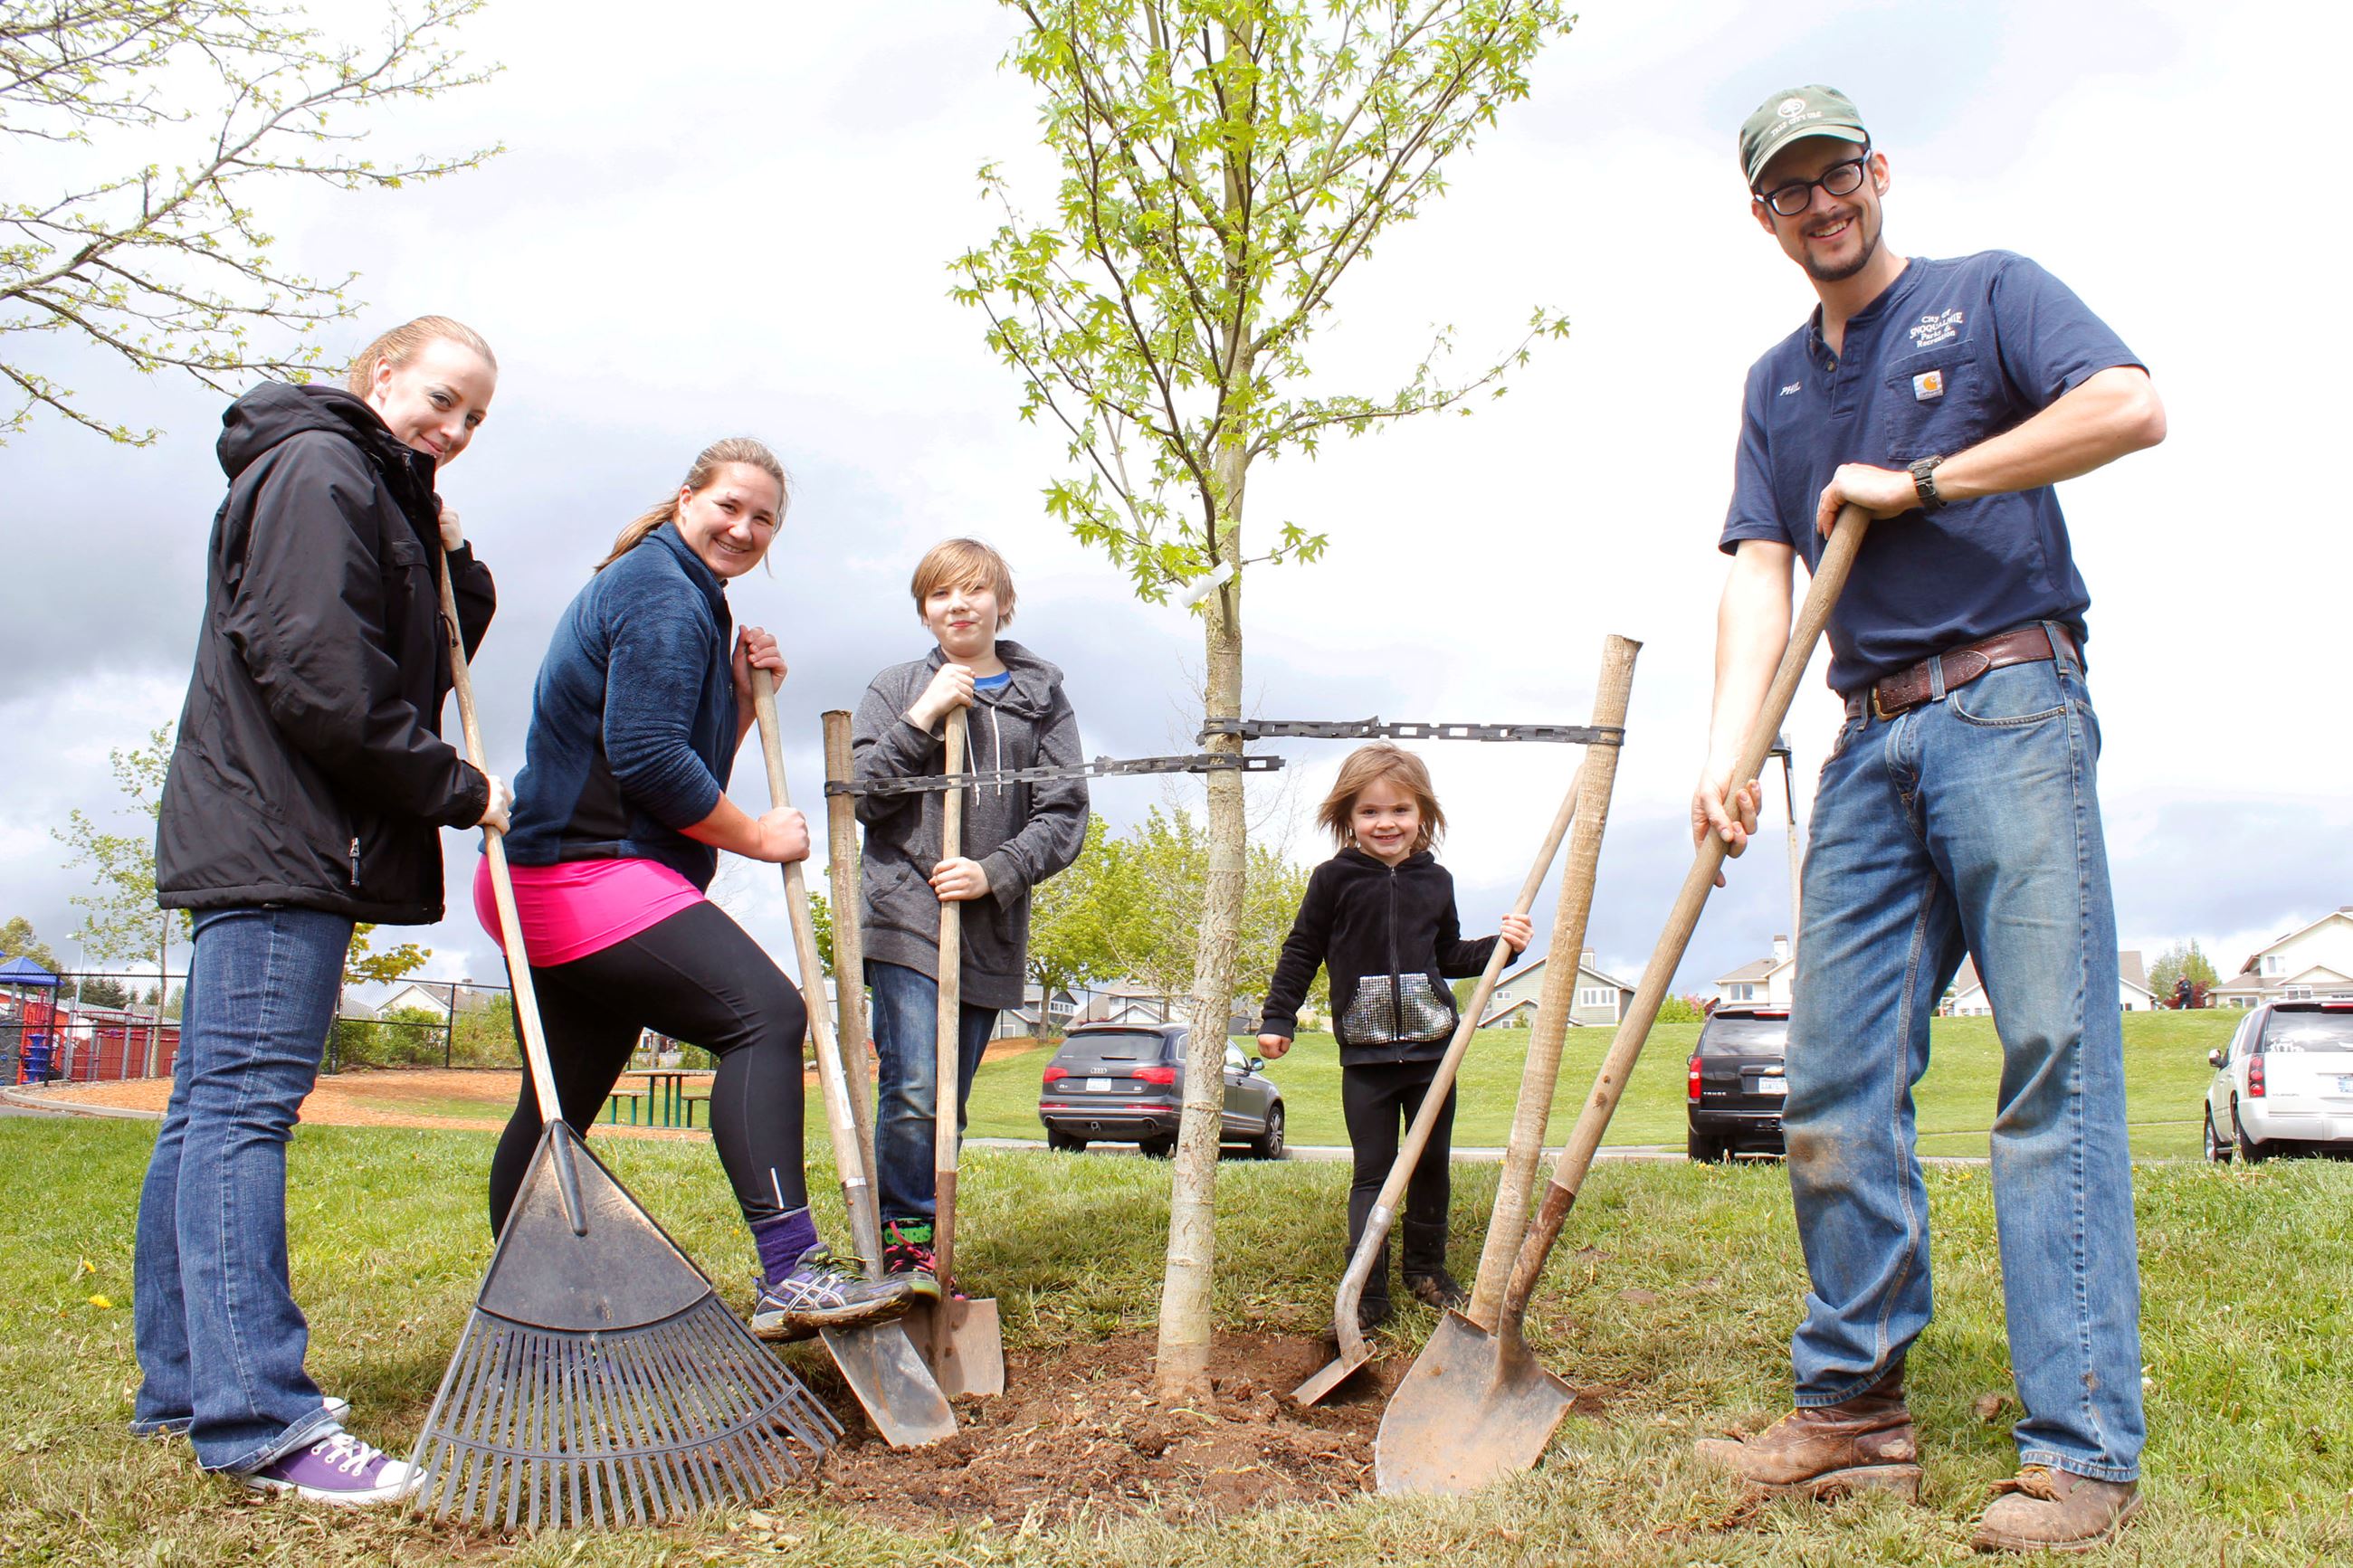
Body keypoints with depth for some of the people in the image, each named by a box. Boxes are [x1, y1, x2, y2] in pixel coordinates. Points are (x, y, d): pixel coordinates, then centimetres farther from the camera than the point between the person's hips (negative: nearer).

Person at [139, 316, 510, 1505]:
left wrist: (454, 565, 7)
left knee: (210, 1109, 11)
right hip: (276, 838, -11)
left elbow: (435, 660, 23)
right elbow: (317, 674, -18)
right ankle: (257, 1418, -14)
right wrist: (455, 790, -12)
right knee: (244, 1104, -13)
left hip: (264, 841, 11)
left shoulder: (380, 496, 24)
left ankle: (184, 1385, 19)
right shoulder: (319, 469, -8)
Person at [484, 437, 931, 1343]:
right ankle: (790, 1275, -29)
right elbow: (648, 758, -19)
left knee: (561, 1106, 15)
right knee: (764, 1014, -22)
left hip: (554, 881, 12)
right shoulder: (661, 591, -10)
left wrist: (744, 695, 8)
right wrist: (757, 837, -9)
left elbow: (691, 757, 23)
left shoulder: (690, 597, 24)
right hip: (595, 872, -12)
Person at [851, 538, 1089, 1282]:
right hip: (905, 919, -2)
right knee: (914, 1093, -14)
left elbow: (1064, 815, 3)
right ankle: (904, 1245, -4)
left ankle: (923, 1258, 16)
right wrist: (922, 718, -10)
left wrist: (995, 872, -12)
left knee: (949, 1104, 8)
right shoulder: (897, 688, 8)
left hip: (992, 931, 2)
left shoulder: (1042, 699, 9)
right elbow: (859, 796, -1)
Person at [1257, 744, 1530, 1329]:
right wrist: (1277, 1018, 0)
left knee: (1432, 1166, 12)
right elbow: (1301, 952, 3)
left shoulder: (1435, 881, 6)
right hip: (1365, 1055, -3)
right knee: (1372, 1173, -1)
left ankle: (1427, 1270, 28)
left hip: (1431, 1049, 3)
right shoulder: (1335, 879, -3)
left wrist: (1500, 946, 4)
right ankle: (1367, 1293, 2)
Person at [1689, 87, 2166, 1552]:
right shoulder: (1776, 384, 21)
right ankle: (1856, 1406, 12)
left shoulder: (1989, 294, 7)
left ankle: (2084, 1449, -8)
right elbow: (1761, 576, 9)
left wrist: (1920, 481, -9)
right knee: (1837, 1082, 2)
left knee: (2053, 1061, -10)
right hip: (1872, 743, 6)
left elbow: (2134, 408, -11)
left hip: (2010, 707, -5)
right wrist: (1729, 754, -5)